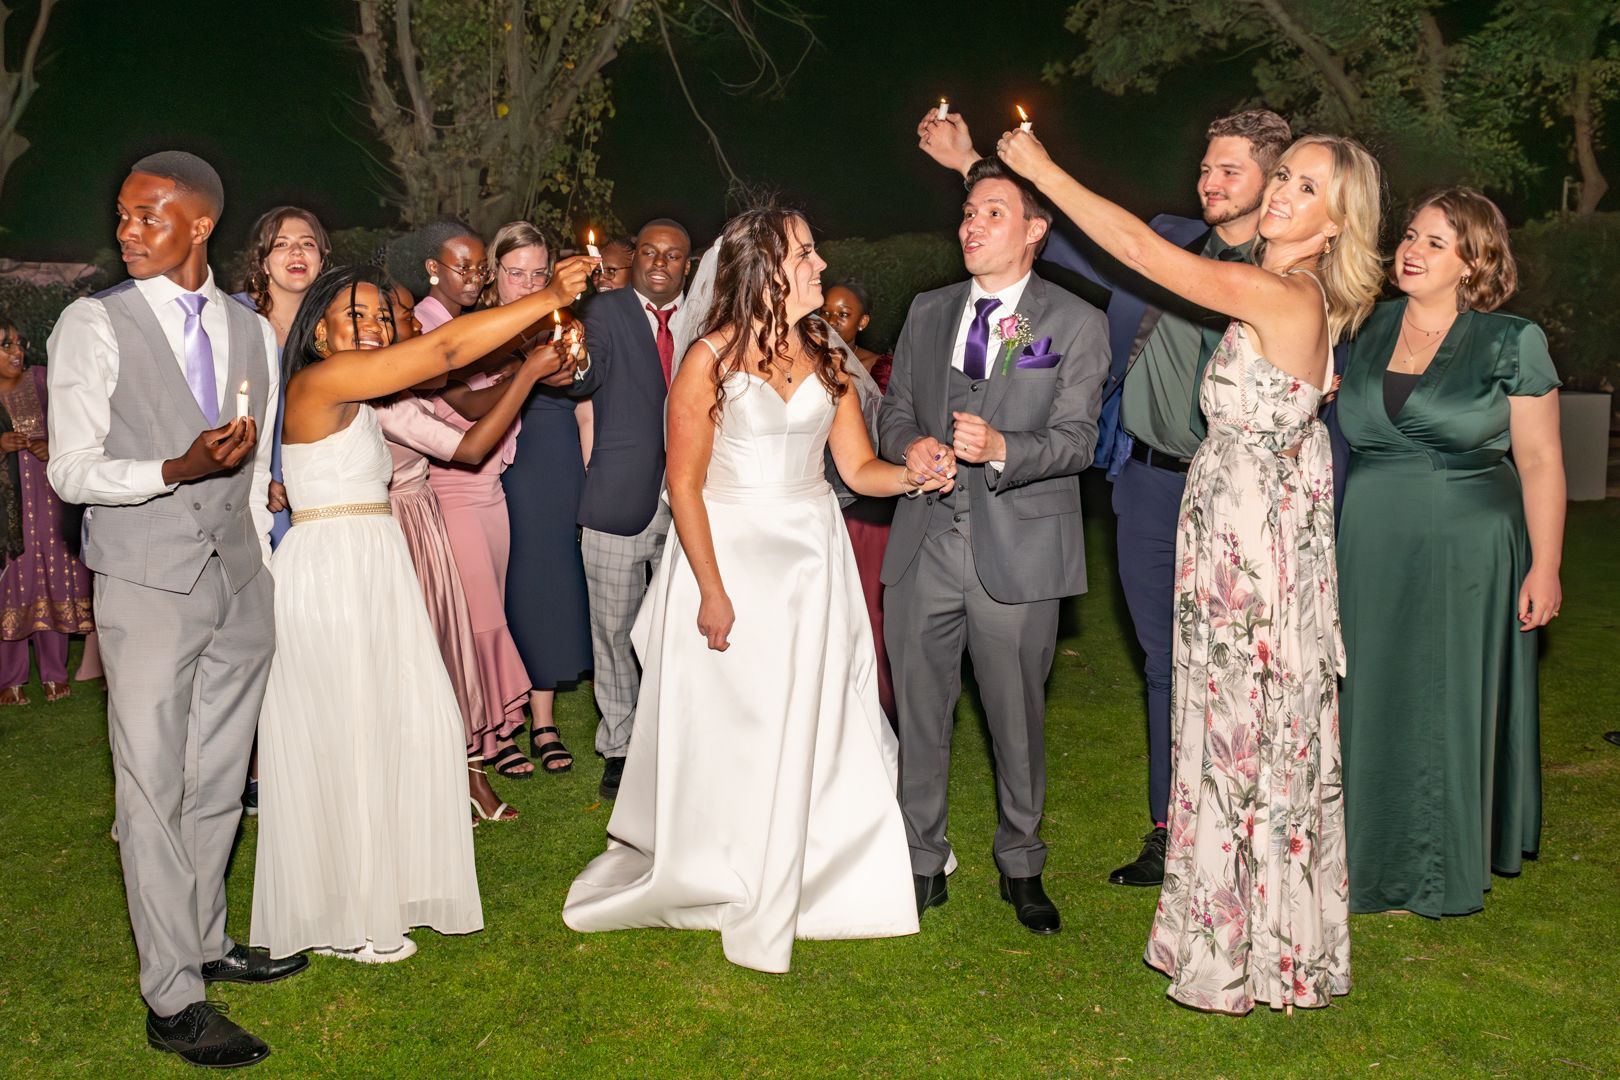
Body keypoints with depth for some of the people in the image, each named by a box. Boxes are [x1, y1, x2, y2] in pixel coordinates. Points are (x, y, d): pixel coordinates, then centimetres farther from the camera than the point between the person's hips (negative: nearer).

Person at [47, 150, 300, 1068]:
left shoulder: (254, 332, 10)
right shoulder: (94, 326, -3)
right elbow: (72, 471, -7)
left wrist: (266, 572, 13)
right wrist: (176, 470, -22)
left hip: (242, 581, 4)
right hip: (149, 586, -4)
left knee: (219, 780, 12)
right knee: (155, 789, -1)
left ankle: (207, 944, 28)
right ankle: (175, 1000, 6)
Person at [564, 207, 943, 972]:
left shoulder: (826, 358, 6)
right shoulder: (712, 359, -9)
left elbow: (858, 467, 5)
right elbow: (684, 483, -11)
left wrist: (910, 475, -16)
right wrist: (712, 589, -16)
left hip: (812, 557, 5)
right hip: (727, 551, -4)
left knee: (806, 731, 10)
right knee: (720, 732, 4)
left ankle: (781, 895, 28)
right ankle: (704, 874, 28)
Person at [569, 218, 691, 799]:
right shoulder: (607, 311, 1)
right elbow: (588, 377, -16)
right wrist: (577, 365, -40)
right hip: (620, 503, -2)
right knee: (613, 630, 6)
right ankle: (619, 746, 21)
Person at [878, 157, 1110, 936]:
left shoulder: (1075, 324, 0)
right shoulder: (927, 312, 13)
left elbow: (1076, 438, -8)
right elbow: (893, 409, 15)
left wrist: (1001, 449, -26)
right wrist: (910, 445, -8)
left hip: (1018, 548, -3)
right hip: (925, 541, 4)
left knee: (1017, 716, 8)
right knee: (917, 711, 9)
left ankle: (1021, 865, 27)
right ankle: (922, 862, 25)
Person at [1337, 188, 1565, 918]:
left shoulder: (1510, 342, -4)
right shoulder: (1368, 331, 6)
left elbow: (1540, 460, -5)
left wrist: (1544, 568, -9)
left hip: (1468, 555, -3)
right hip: (1372, 551, 4)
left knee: (1450, 708, 6)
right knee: (1373, 702, 9)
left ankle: (1442, 871, 22)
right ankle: (1367, 857, 25)